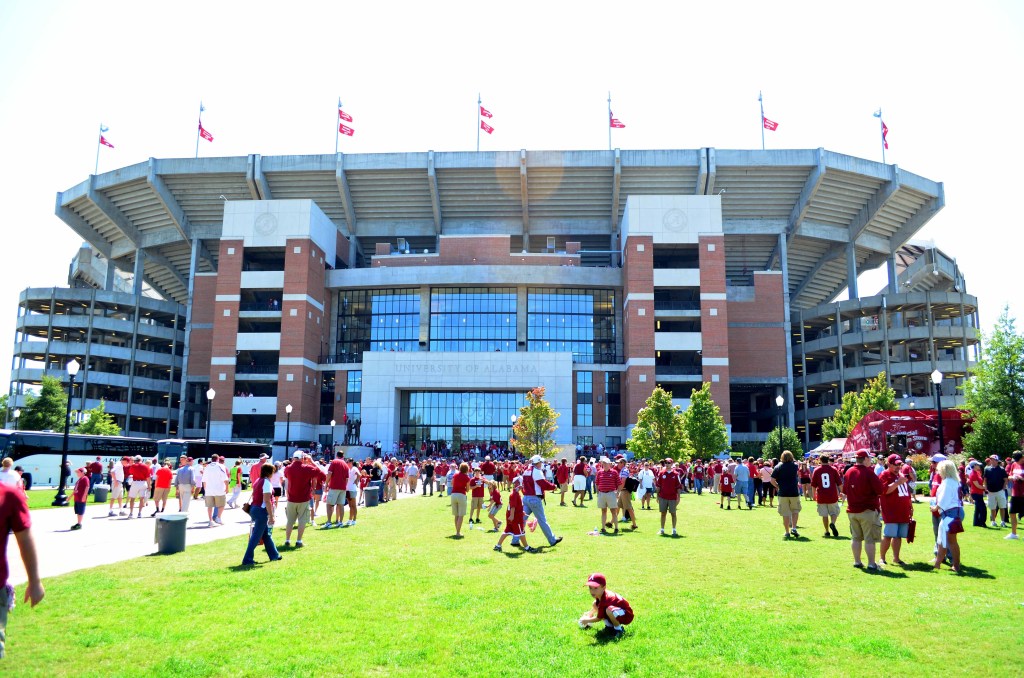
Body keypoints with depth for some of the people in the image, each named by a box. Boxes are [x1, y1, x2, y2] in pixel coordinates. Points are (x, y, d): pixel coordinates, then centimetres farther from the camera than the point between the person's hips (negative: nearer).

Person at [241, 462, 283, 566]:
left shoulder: (258, 481, 13)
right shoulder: (266, 482, -14)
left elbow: (254, 496, 15)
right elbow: (267, 501, -19)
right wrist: (271, 516, -17)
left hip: (254, 508, 9)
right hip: (261, 511, -9)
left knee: (266, 533, 18)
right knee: (256, 536, -3)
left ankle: (274, 555, 28)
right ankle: (247, 559, 0)